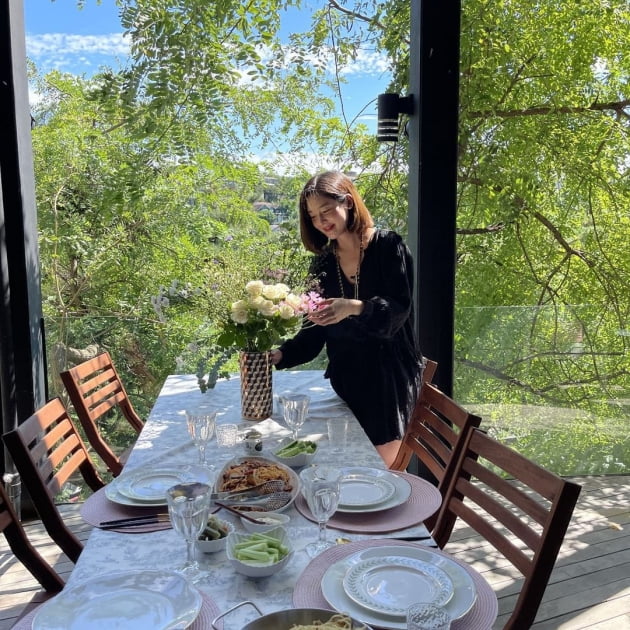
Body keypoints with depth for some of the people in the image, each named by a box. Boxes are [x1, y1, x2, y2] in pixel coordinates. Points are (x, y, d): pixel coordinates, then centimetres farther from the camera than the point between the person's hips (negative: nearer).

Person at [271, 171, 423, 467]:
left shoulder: (388, 246, -7)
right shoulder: (323, 264, 7)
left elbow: (399, 308, -16)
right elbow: (315, 329, 6)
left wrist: (356, 308, -33)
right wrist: (281, 354, -9)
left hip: (389, 375, -4)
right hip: (344, 379, 4)